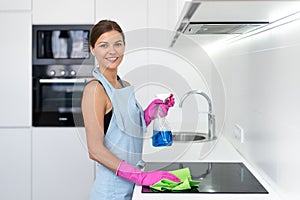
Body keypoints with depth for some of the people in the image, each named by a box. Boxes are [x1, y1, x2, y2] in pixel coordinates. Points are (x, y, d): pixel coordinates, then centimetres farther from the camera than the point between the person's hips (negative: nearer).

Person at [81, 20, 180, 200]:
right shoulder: (95, 89, -14)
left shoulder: (126, 86, 10)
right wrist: (141, 176, -24)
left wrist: (152, 112, 1)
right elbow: (96, 150, -20)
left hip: (131, 185, 7)